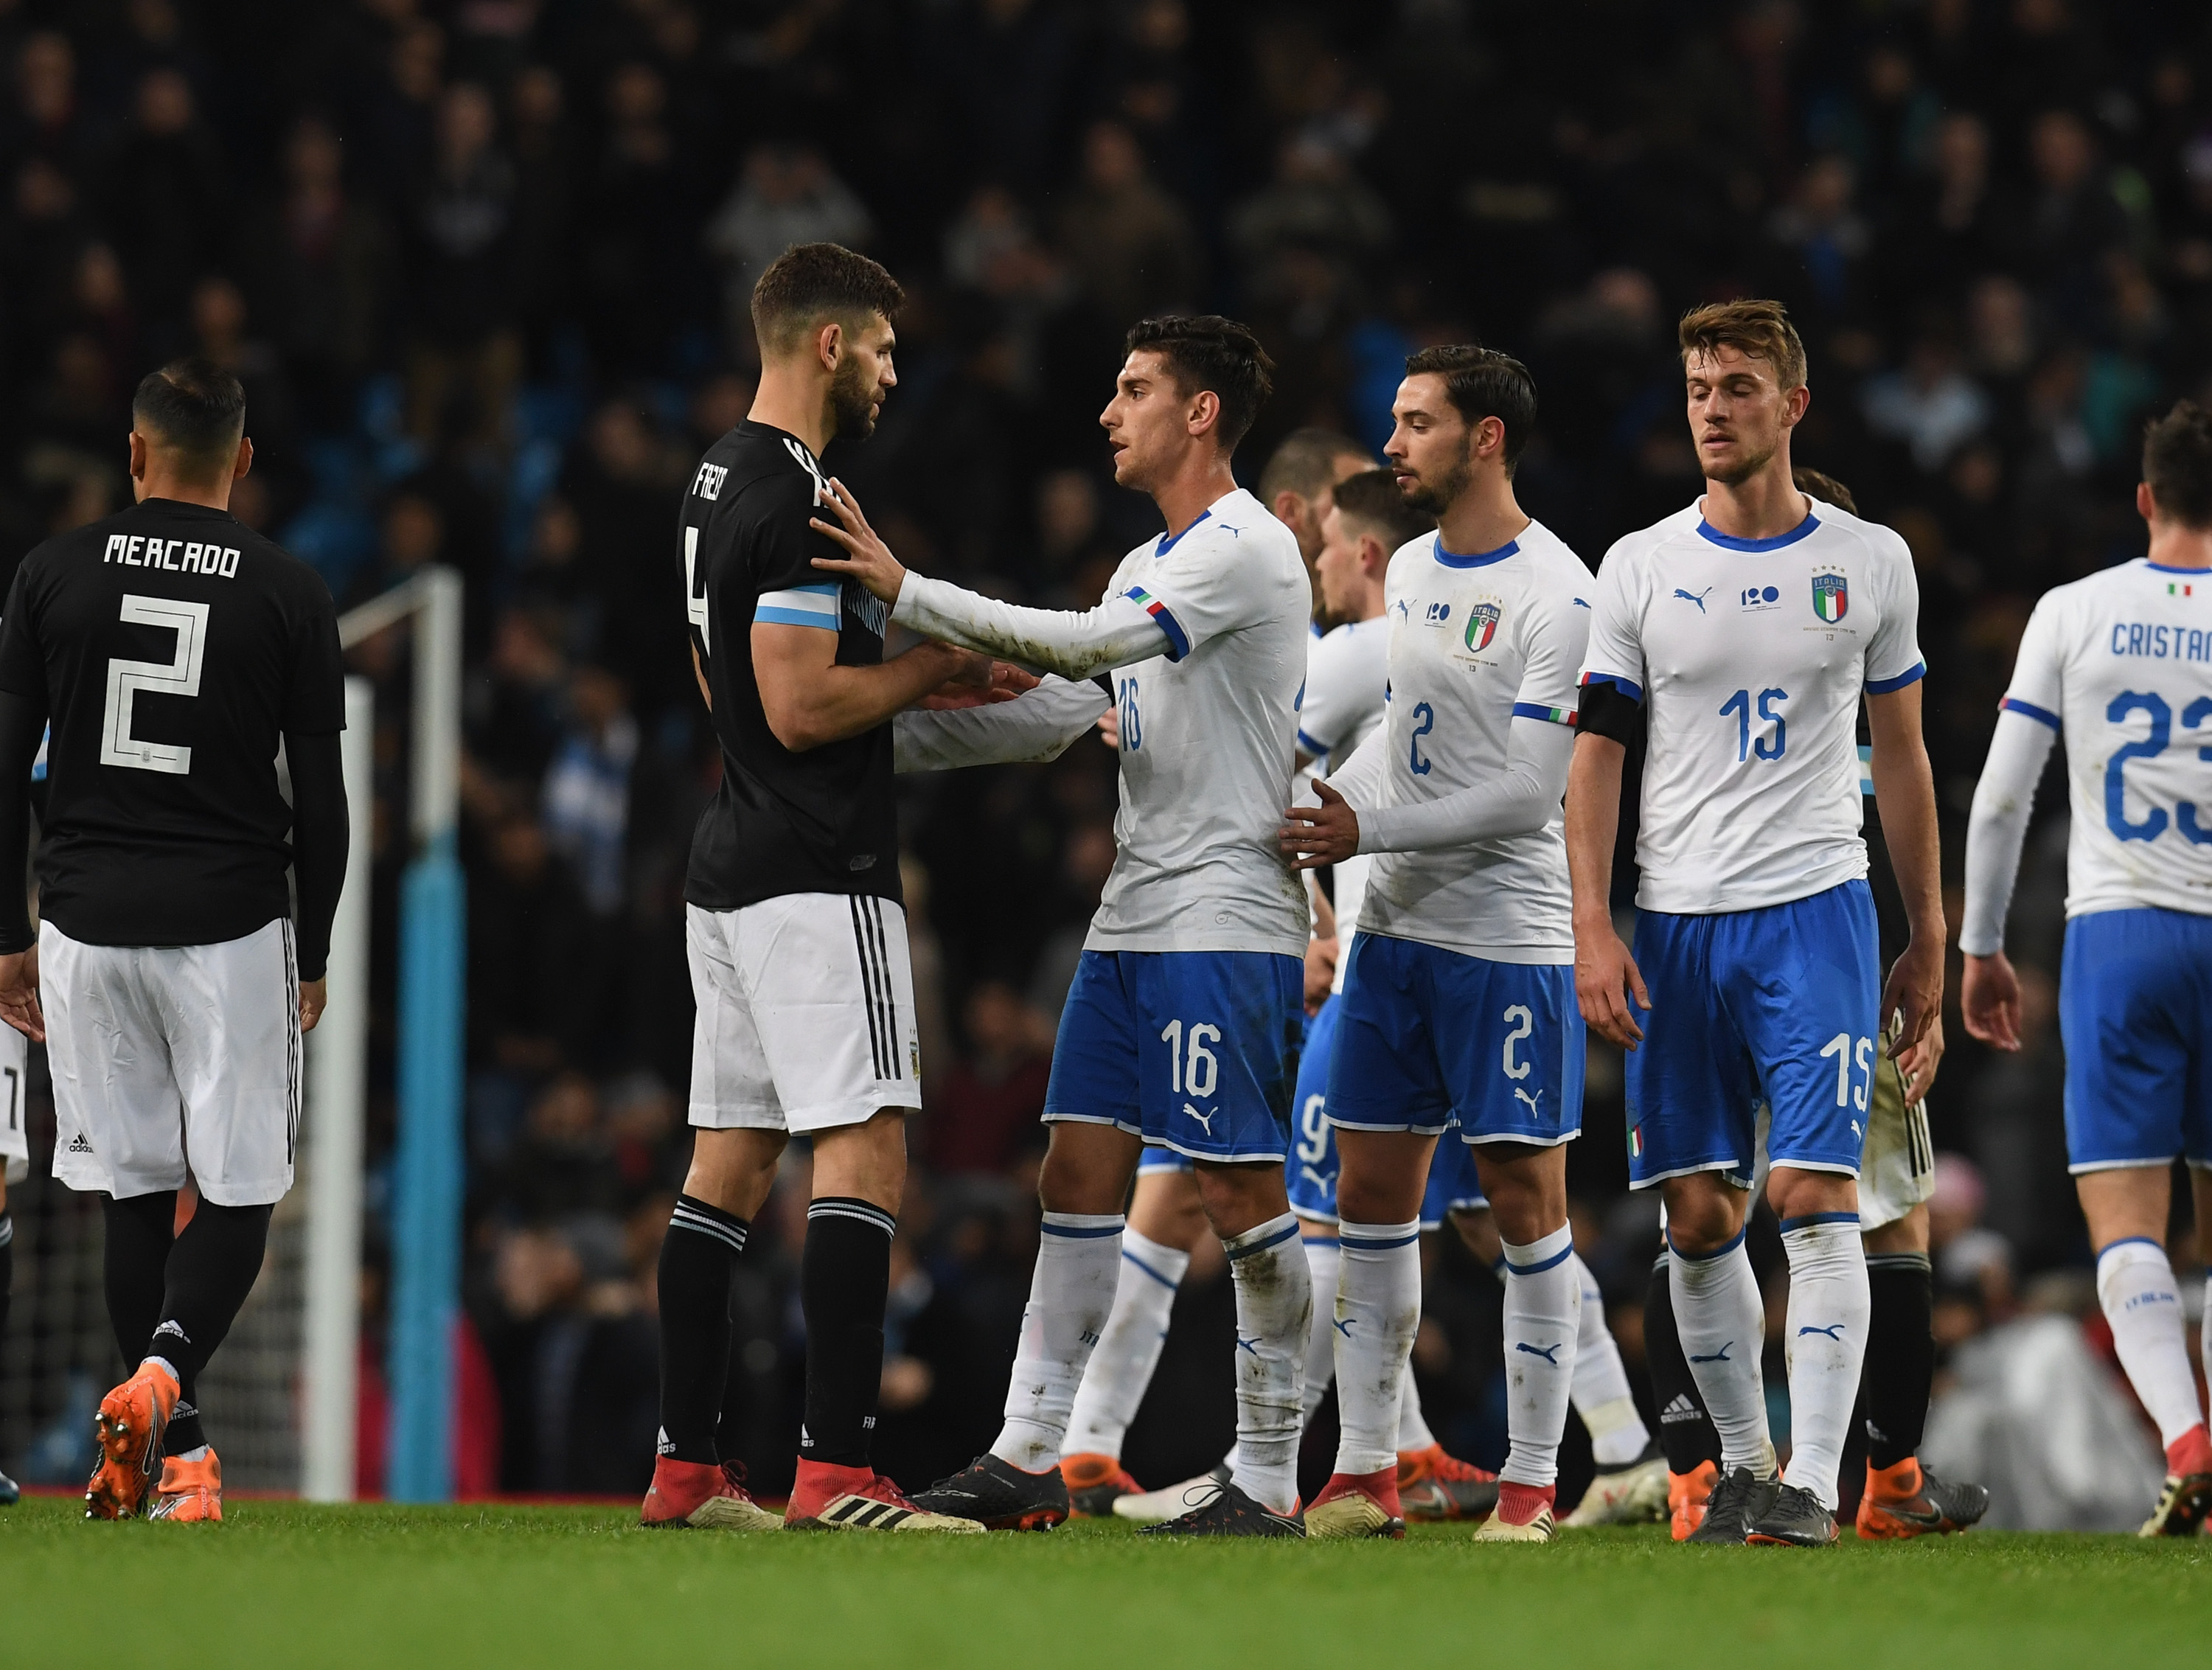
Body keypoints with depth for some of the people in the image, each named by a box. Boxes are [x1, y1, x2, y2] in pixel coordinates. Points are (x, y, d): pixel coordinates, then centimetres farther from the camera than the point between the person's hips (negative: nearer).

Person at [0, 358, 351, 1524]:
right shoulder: (288, 595, -1)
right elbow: (322, 799, -1)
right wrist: (311, 956, 10)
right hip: (231, 929, -2)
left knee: (134, 1194, 10)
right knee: (237, 1192, 4)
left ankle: (174, 1453, 10)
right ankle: (162, 1373, -22)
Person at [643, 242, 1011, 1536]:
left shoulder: (722, 481, 16)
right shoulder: (796, 497, -16)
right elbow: (801, 709, -21)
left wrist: (909, 668, 19)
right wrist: (928, 668, -8)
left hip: (734, 869, 10)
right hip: (818, 877, -10)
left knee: (731, 1168, 10)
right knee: (866, 1158, -11)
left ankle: (687, 1466, 11)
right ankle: (836, 1472, -17)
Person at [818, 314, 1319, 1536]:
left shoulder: (1246, 549, -12)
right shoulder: (1149, 566, 18)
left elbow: (1086, 645, -22)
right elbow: (1064, 714, 19)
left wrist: (906, 596, -21)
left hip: (1227, 924, -9)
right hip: (1132, 919, 9)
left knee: (1242, 1193, -6)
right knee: (1078, 1171, 5)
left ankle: (1269, 1481, 0)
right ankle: (1030, 1458, 6)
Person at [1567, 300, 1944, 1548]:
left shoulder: (1870, 561, 6)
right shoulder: (1641, 569, 5)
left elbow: (1901, 755, 12)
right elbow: (1598, 753, 5)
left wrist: (1929, 939, 12)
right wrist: (1594, 929, -6)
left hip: (1817, 908, -2)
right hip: (1676, 924, 2)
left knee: (1816, 1192, -13)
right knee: (1699, 1217, 3)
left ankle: (1813, 1482, -15)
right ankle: (1745, 1462, 17)